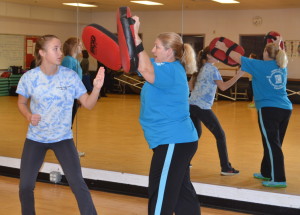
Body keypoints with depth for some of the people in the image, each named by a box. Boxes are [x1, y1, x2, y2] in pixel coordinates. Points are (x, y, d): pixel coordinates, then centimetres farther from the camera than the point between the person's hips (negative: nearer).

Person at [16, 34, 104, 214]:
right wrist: (29, 116, -16)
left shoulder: (70, 76, -13)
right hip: (35, 138, 1)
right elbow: (22, 103, 4)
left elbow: (88, 104, -11)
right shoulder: (29, 77, -12)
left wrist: (97, 88, -29)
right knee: (25, 186, 5)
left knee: (78, 184, -7)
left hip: (63, 138, -1)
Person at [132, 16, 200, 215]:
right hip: (177, 140, 11)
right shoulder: (166, 68, 13)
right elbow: (139, 63, 17)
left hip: (174, 142, -11)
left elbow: (147, 72, -36)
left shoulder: (171, 71, -18)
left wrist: (136, 37, -35)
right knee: (183, 193, 18)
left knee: (161, 198, -6)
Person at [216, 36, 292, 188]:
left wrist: (224, 48, 14)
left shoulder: (260, 66, -5)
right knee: (273, 144, 15)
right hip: (286, 109, 7)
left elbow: (239, 58, 3)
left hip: (269, 110, -7)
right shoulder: (282, 66, 11)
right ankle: (266, 173, 27)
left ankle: (278, 179, -7)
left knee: (272, 145, -5)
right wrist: (277, 46, 35)